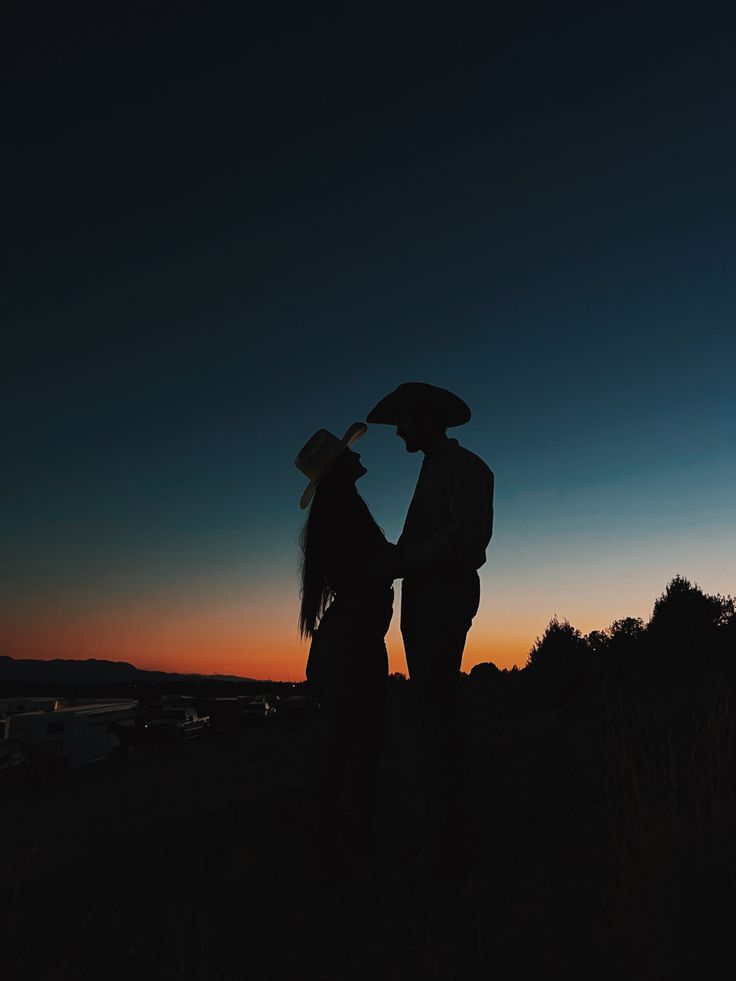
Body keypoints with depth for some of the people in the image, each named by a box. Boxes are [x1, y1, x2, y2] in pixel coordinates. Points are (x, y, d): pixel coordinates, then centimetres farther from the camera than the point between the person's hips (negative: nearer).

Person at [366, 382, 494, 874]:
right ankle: (450, 827, 17)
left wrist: (400, 560, -14)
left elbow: (466, 535, -17)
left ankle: (445, 840, -6)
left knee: (438, 709, -11)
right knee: (437, 710, 9)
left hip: (446, 593, -9)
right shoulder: (432, 471, 24)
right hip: (424, 596, 9)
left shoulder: (464, 466, -3)